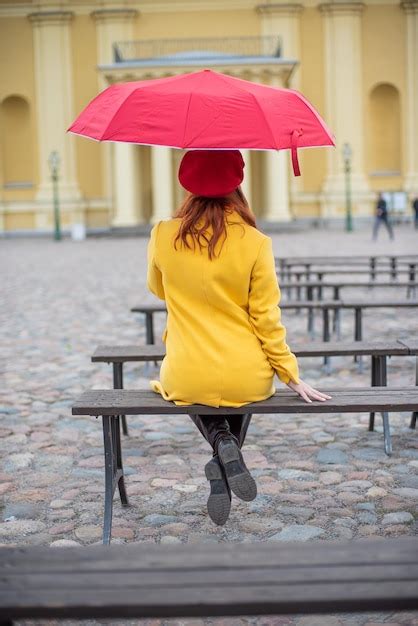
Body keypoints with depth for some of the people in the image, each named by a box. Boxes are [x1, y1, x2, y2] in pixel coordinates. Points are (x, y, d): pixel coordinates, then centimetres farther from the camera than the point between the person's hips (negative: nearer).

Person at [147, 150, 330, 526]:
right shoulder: (255, 243, -11)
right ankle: (223, 475, 16)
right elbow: (266, 319, -8)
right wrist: (292, 377, 2)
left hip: (185, 382, 1)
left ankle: (221, 441, 6)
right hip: (247, 381, -1)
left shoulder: (163, 237, -6)